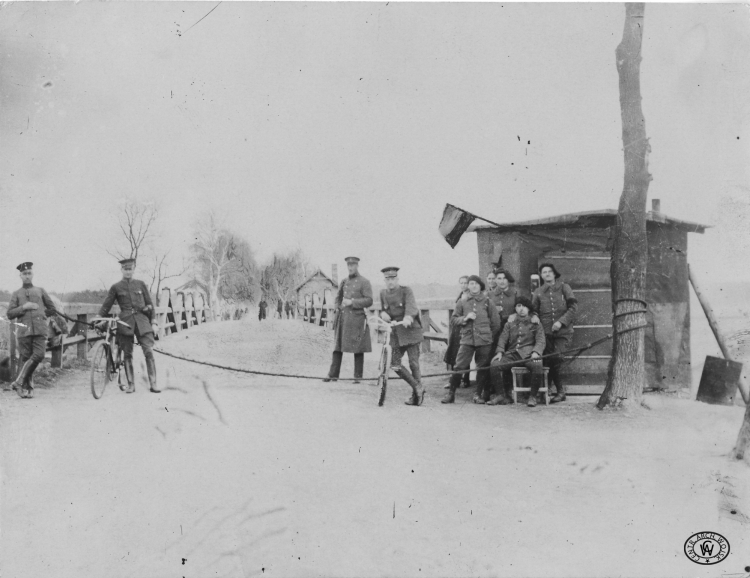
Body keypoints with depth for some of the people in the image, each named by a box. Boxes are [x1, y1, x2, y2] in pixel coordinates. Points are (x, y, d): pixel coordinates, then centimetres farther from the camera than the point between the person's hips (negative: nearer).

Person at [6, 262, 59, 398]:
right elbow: (10, 314, 5)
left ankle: (19, 382, -7)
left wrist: (39, 314, 12)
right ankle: (27, 387, 4)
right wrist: (24, 307, -7)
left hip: (40, 330, 0)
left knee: (38, 355, -15)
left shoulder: (40, 291, 17)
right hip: (24, 330, 0)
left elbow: (52, 310, 22)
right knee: (25, 359, -2)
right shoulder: (16, 294, 15)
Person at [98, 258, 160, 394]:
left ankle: (153, 383, -3)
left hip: (141, 319, 0)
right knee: (127, 354, 3)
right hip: (125, 321, 0)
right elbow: (106, 305, 9)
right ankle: (130, 384, 12)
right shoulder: (116, 287, 6)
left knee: (149, 351, -9)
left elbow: (150, 303, 13)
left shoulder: (141, 284, 9)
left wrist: (152, 320, 9)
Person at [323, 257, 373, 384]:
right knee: (338, 346, 4)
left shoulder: (364, 282, -2)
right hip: (342, 318, 6)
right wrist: (339, 306, 5)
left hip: (357, 317, -5)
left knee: (358, 348, -1)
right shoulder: (344, 282, 16)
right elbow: (338, 298, 26)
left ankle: (358, 376, 6)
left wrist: (352, 302, -17)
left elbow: (369, 301, -10)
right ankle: (333, 374, 9)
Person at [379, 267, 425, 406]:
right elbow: (382, 310, 18)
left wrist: (408, 317, -43)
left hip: (410, 331, -5)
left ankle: (416, 395, 10)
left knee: (414, 363, -4)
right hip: (395, 333, 5)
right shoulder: (383, 294, 10)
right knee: (395, 364, -3)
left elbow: (411, 306, -21)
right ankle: (417, 387, 12)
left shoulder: (406, 291, -5)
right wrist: (382, 314, -8)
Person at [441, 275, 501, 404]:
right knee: (459, 366, -5)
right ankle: (451, 393, 4)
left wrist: (487, 334, 10)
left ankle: (479, 394, 17)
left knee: (482, 368, 4)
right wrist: (465, 318, -7)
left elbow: (496, 322, 8)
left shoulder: (487, 302, 4)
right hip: (467, 339, 0)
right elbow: (454, 319, 10)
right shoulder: (462, 303, 8)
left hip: (484, 341, 0)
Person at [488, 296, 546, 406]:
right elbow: (503, 338, 11)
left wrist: (536, 352, -19)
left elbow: (540, 340, 2)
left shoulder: (535, 324, 14)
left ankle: (532, 396, -17)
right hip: (512, 354, 3)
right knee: (494, 364, -23)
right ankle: (500, 395, -9)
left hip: (529, 354, -2)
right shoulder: (510, 323, 21)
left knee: (537, 366, -36)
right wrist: (500, 352, -9)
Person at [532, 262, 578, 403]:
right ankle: (560, 391, 8)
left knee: (555, 358, -16)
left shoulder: (564, 287, 7)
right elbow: (533, 311, 11)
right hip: (546, 332, 2)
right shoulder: (538, 292, 11)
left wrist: (561, 321, -12)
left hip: (563, 331, -2)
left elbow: (573, 306, -1)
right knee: (549, 360, -6)